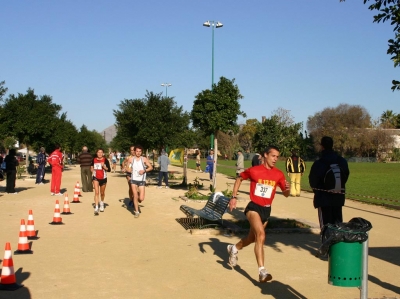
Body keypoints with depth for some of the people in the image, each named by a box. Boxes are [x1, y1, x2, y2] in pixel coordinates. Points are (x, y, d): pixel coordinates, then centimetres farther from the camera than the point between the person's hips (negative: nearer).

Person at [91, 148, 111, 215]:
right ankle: (96, 208, -15)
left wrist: (104, 166, -28)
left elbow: (109, 170, -13)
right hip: (96, 178, 0)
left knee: (102, 193, 16)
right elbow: (91, 166, 20)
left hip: (103, 178, 0)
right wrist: (92, 169, 3)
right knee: (96, 192, -13)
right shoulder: (94, 160, -1)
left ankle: (102, 203, 45)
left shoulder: (105, 160, -9)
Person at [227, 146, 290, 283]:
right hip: (254, 207, -5)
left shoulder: (279, 174, -3)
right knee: (261, 235, -25)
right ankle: (262, 271, -26)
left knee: (252, 238, 21)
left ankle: (234, 248, 51)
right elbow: (239, 179, 8)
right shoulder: (253, 170, -9)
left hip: (266, 210, 5)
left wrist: (287, 188, -21)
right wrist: (233, 197, 1)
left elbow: (285, 194, 3)